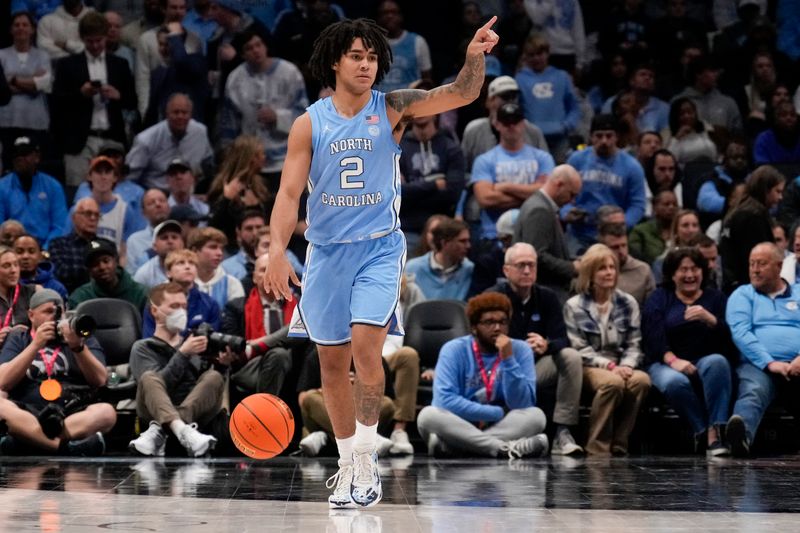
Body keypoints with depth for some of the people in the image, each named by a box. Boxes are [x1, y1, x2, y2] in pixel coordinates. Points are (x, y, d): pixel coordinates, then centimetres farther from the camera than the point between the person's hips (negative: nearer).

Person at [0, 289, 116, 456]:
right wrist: (36, 345, -7)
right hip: (28, 413, -1)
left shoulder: (82, 337, 18)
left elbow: (100, 381, 2)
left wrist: (78, 346, -13)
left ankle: (25, 440, -41)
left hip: (74, 414, 1)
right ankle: (68, 447, -44)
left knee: (106, 412, -31)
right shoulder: (18, 339, 17)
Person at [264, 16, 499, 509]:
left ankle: (366, 457, -7)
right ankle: (348, 463, 22)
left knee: (365, 343, -20)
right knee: (332, 362, 7)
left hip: (380, 247, -2)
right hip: (327, 252, 2)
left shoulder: (393, 109, -4)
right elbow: (289, 192, -3)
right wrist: (278, 250, -16)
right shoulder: (310, 123, -1)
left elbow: (460, 95, -14)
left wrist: (474, 57, -34)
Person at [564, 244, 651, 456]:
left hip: (619, 367, 3)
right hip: (587, 368, -3)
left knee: (642, 380, -32)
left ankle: (618, 445, -23)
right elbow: (579, 350, -3)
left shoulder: (628, 303, 13)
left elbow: (634, 345, 10)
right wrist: (609, 366, -17)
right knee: (613, 382, -37)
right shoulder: (575, 307, 4)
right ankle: (597, 447, -29)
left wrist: (626, 365, -12)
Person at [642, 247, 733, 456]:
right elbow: (652, 334, -3)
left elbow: (728, 338, 2)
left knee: (718, 361, -35)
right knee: (674, 382, -37)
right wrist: (673, 360, -22)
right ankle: (705, 431, -27)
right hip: (666, 363, -1)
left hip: (706, 359, 1)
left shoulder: (715, 298, 17)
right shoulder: (660, 298, 16)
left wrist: (710, 319, -19)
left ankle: (715, 432, -39)